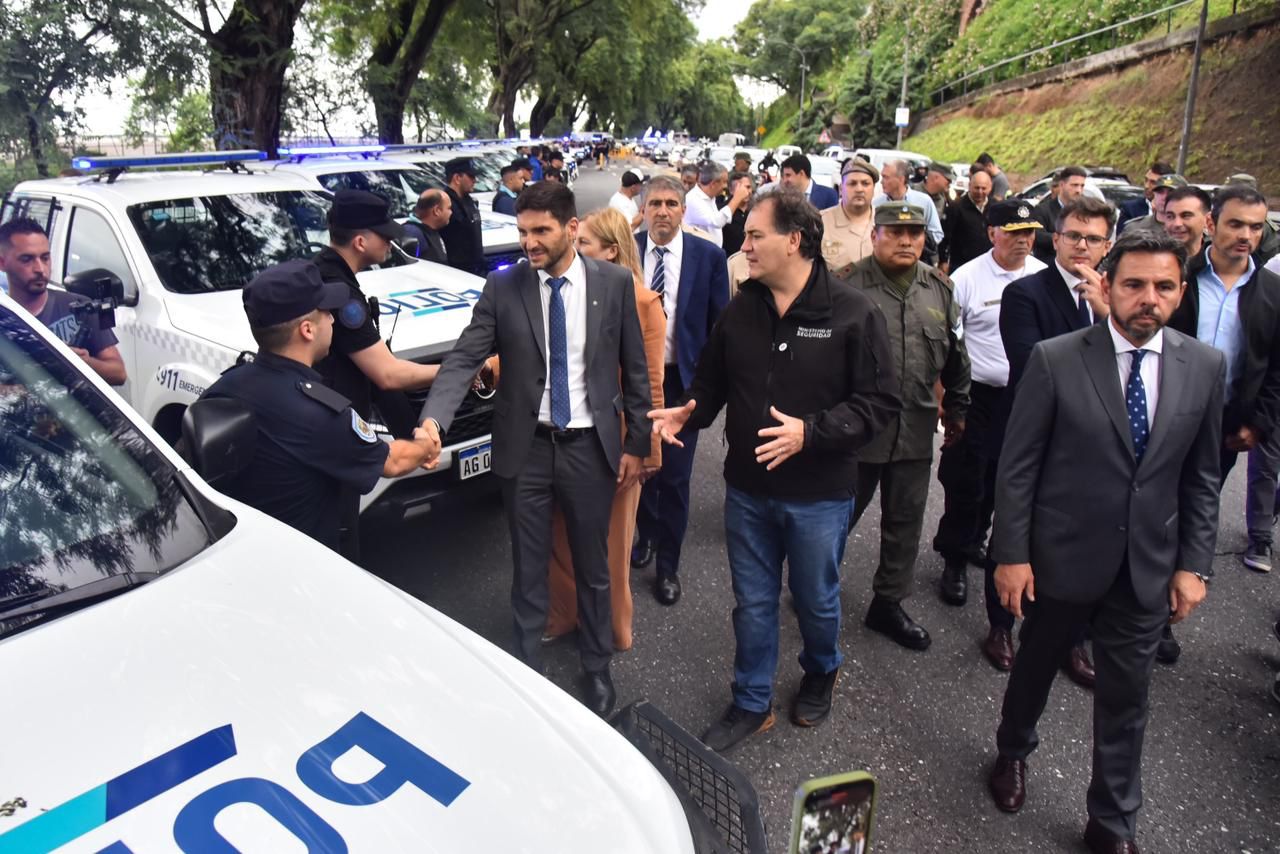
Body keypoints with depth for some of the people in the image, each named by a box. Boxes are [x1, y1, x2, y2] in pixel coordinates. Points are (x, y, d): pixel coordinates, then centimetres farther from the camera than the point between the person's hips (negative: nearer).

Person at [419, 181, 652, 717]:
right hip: (526, 448, 0)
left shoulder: (614, 284, -4)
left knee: (593, 570, 16)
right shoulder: (502, 287, -4)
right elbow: (464, 358, -10)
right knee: (528, 572, 13)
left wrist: (636, 443, 1)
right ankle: (528, 671, 32)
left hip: (589, 447, 0)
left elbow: (634, 369, 1)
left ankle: (597, 669, 37)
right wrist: (433, 419, -27)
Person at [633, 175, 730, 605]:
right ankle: (647, 534, 42)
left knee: (674, 475, 5)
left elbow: (720, 324, 0)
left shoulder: (709, 256, -4)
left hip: (683, 379, -1)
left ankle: (667, 564, 22)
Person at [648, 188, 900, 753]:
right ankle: (751, 705, 34)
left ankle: (820, 674, 48)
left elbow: (879, 403, -13)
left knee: (816, 600, 17)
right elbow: (712, 383, 10)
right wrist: (687, 411, -11)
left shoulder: (852, 314, -12)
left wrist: (810, 431, -25)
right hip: (748, 489, 3)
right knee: (752, 603, 15)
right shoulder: (740, 312, 0)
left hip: (819, 495, -3)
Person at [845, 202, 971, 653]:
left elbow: (955, 357, 15)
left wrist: (957, 410, 17)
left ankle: (888, 603, 32)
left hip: (915, 430, 5)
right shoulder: (849, 284, -11)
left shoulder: (939, 288, 6)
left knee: (905, 522, 15)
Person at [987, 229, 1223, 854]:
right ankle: (1013, 753, 49)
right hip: (1062, 556, -2)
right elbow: (1017, 466, -10)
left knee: (1126, 698, 14)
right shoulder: (1055, 359, -13)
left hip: (1148, 567, 2)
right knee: (1036, 666, 20)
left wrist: (1193, 564, 2)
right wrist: (1011, 555, -11)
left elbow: (1200, 476, 4)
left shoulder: (1204, 366, -3)